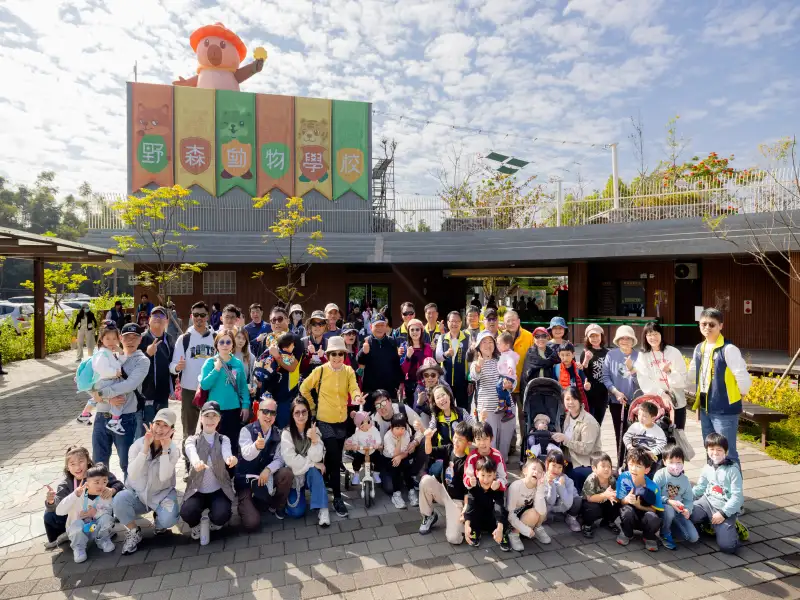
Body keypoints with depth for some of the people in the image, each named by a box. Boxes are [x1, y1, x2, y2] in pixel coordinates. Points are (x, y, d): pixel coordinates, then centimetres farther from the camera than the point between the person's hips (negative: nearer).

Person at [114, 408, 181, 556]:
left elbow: (164, 477, -27)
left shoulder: (173, 449, -12)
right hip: (137, 493, 1)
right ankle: (134, 532, -5)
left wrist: (165, 448, -31)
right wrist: (146, 446, -33)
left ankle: (159, 523, 10)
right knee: (119, 499, -32)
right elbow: (133, 475, -25)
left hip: (162, 494, -1)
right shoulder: (138, 444, -11)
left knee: (168, 520, -30)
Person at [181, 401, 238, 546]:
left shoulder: (224, 439, -2)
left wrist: (231, 459, -54)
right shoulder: (192, 439, -3)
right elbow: (191, 452, -29)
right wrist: (196, 462, -55)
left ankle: (213, 522, 11)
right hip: (197, 490, 0)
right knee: (187, 512, -31)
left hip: (219, 490, 0)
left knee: (222, 515, -28)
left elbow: (226, 453, -27)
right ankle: (197, 525, 7)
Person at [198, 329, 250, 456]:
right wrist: (217, 369, -18)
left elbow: (243, 386, 6)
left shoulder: (238, 363, 3)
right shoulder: (210, 362, -4)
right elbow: (204, 385, -13)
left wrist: (246, 405, 0)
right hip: (216, 409, -2)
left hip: (234, 409, 2)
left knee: (233, 444, 12)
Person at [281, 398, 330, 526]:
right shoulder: (287, 433, -15)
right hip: (294, 475, -1)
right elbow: (290, 460, -21)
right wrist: (313, 463, -17)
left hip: (311, 474, 1)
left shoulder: (314, 430, -8)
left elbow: (317, 458, -17)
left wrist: (314, 440, -33)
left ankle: (323, 509, -25)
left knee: (314, 470, -33)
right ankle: (296, 496, 16)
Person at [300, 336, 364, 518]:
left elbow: (353, 387, -16)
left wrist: (357, 397, -38)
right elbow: (304, 388, -1)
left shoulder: (349, 371, -2)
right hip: (325, 420, -4)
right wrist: (312, 406, -2)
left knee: (334, 457, 17)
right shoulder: (320, 371, -11)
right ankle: (337, 498, 1)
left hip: (342, 420, 4)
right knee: (335, 458, -10)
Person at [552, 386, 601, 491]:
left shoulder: (588, 421, -17)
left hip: (586, 466, -7)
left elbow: (586, 448, -24)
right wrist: (559, 437, 1)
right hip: (571, 463, 7)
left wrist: (565, 439, -25)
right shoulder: (568, 417, 7)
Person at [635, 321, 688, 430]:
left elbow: (683, 379, -3)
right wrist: (662, 395, -17)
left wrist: (670, 372, -21)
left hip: (677, 403, 1)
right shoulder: (642, 356, 1)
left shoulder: (673, 352, 1)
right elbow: (645, 383, -6)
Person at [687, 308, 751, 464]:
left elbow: (742, 375, -19)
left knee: (727, 454, -1)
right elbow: (692, 375, 19)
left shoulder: (728, 349, -16)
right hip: (705, 408, 7)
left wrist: (741, 394, -3)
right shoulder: (699, 349, 8)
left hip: (725, 408, -7)